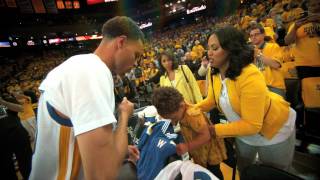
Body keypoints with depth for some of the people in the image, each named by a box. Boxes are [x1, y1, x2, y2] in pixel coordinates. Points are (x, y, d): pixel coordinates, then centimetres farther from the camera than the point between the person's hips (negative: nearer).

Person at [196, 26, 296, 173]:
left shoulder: (250, 76, -38)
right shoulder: (213, 73, -16)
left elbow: (252, 125, -35)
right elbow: (212, 100, -6)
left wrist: (214, 130, -32)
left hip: (274, 130, -6)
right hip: (244, 130, 6)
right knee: (243, 169, 29)